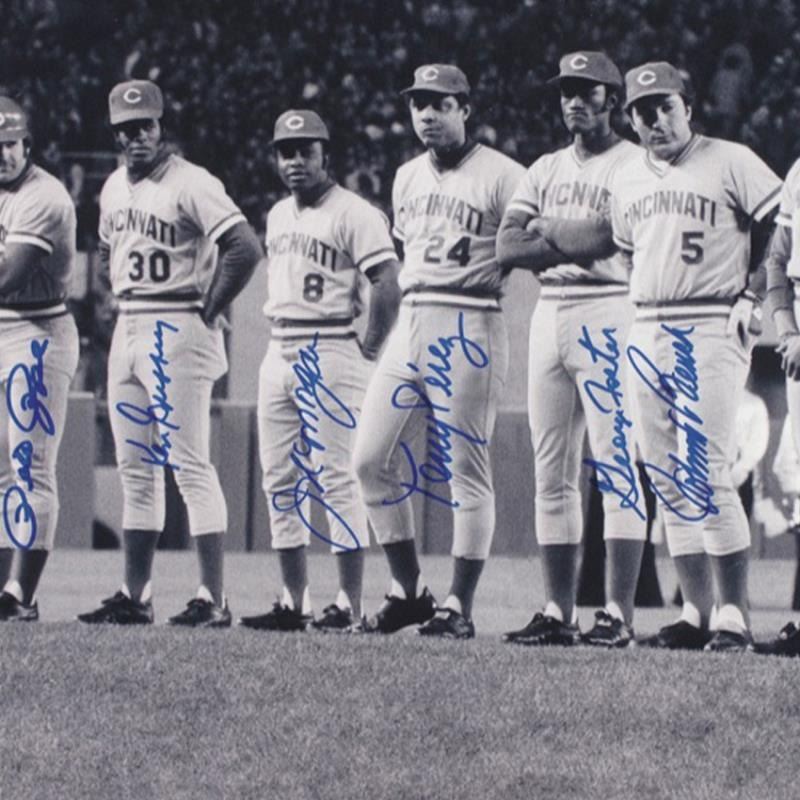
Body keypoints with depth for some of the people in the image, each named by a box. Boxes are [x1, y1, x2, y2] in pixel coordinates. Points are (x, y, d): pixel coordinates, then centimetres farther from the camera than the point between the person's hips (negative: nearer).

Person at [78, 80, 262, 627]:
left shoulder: (190, 185, -13)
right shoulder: (115, 188, 13)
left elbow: (245, 248, -21)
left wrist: (207, 313, -15)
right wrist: (127, 302, 15)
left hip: (177, 334, -8)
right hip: (127, 332, 8)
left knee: (190, 464, -11)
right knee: (136, 469, 10)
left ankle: (213, 599, -12)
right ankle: (135, 596, 14)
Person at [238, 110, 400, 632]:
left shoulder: (353, 214, -9)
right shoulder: (278, 216, 16)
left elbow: (388, 285, -15)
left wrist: (368, 351, -13)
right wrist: (281, 341, 15)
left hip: (329, 353, -8)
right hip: (279, 353, 8)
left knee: (335, 477, -10)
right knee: (280, 481, 7)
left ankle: (351, 605, -9)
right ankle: (295, 603, 11)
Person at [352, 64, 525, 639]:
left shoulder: (500, 177, -7)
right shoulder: (408, 178, 16)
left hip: (469, 331, -7)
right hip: (410, 326, 8)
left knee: (467, 471, -4)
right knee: (374, 460, 3)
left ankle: (459, 608, -1)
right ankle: (409, 591, 13)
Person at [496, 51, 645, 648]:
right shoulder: (546, 171, 18)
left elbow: (617, 238, -15)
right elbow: (508, 247, 7)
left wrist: (547, 232, -1)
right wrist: (579, 242, -7)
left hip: (609, 316, -7)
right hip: (550, 315, 7)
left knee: (617, 465, -9)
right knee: (552, 473, 6)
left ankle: (620, 613, -12)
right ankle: (559, 611, 9)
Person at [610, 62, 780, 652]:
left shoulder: (730, 164, -4)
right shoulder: (627, 180, 15)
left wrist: (754, 296, -7)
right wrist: (640, 316, 15)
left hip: (711, 330, -7)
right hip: (647, 332, 7)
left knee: (705, 474, -13)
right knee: (667, 480, 5)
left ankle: (735, 616, -10)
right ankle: (697, 613, 9)